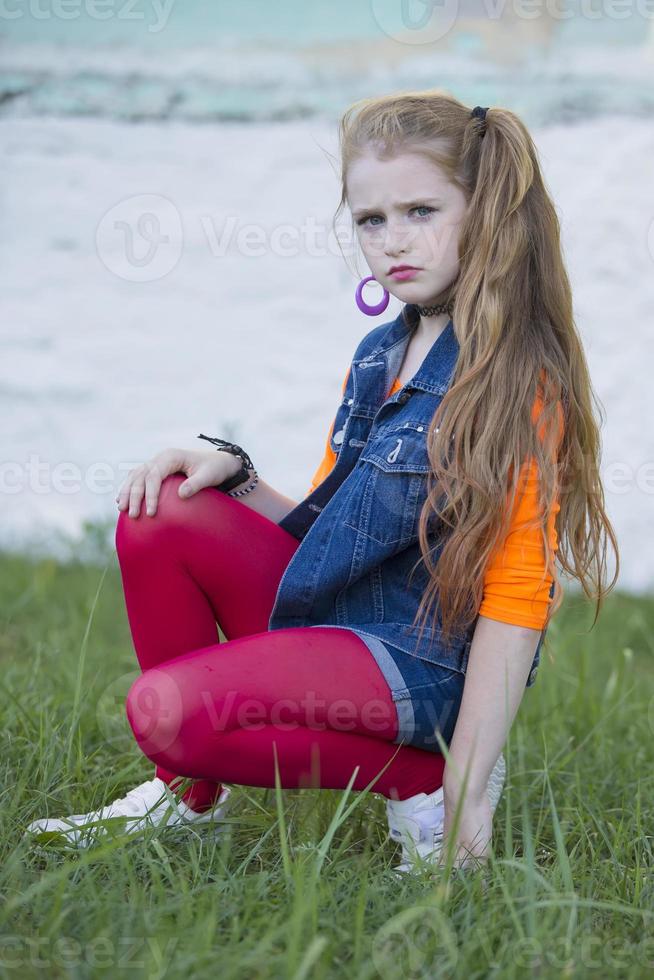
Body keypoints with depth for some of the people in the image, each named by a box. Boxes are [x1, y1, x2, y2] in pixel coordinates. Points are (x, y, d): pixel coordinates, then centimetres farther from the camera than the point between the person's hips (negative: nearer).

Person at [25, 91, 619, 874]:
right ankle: (188, 800, 4)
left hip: (420, 666, -8)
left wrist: (464, 797, -21)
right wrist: (235, 475, -1)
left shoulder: (522, 379, -14)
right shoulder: (379, 356, 11)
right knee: (162, 514, -7)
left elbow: (516, 599, -18)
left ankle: (422, 781, -6)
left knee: (173, 712, -25)